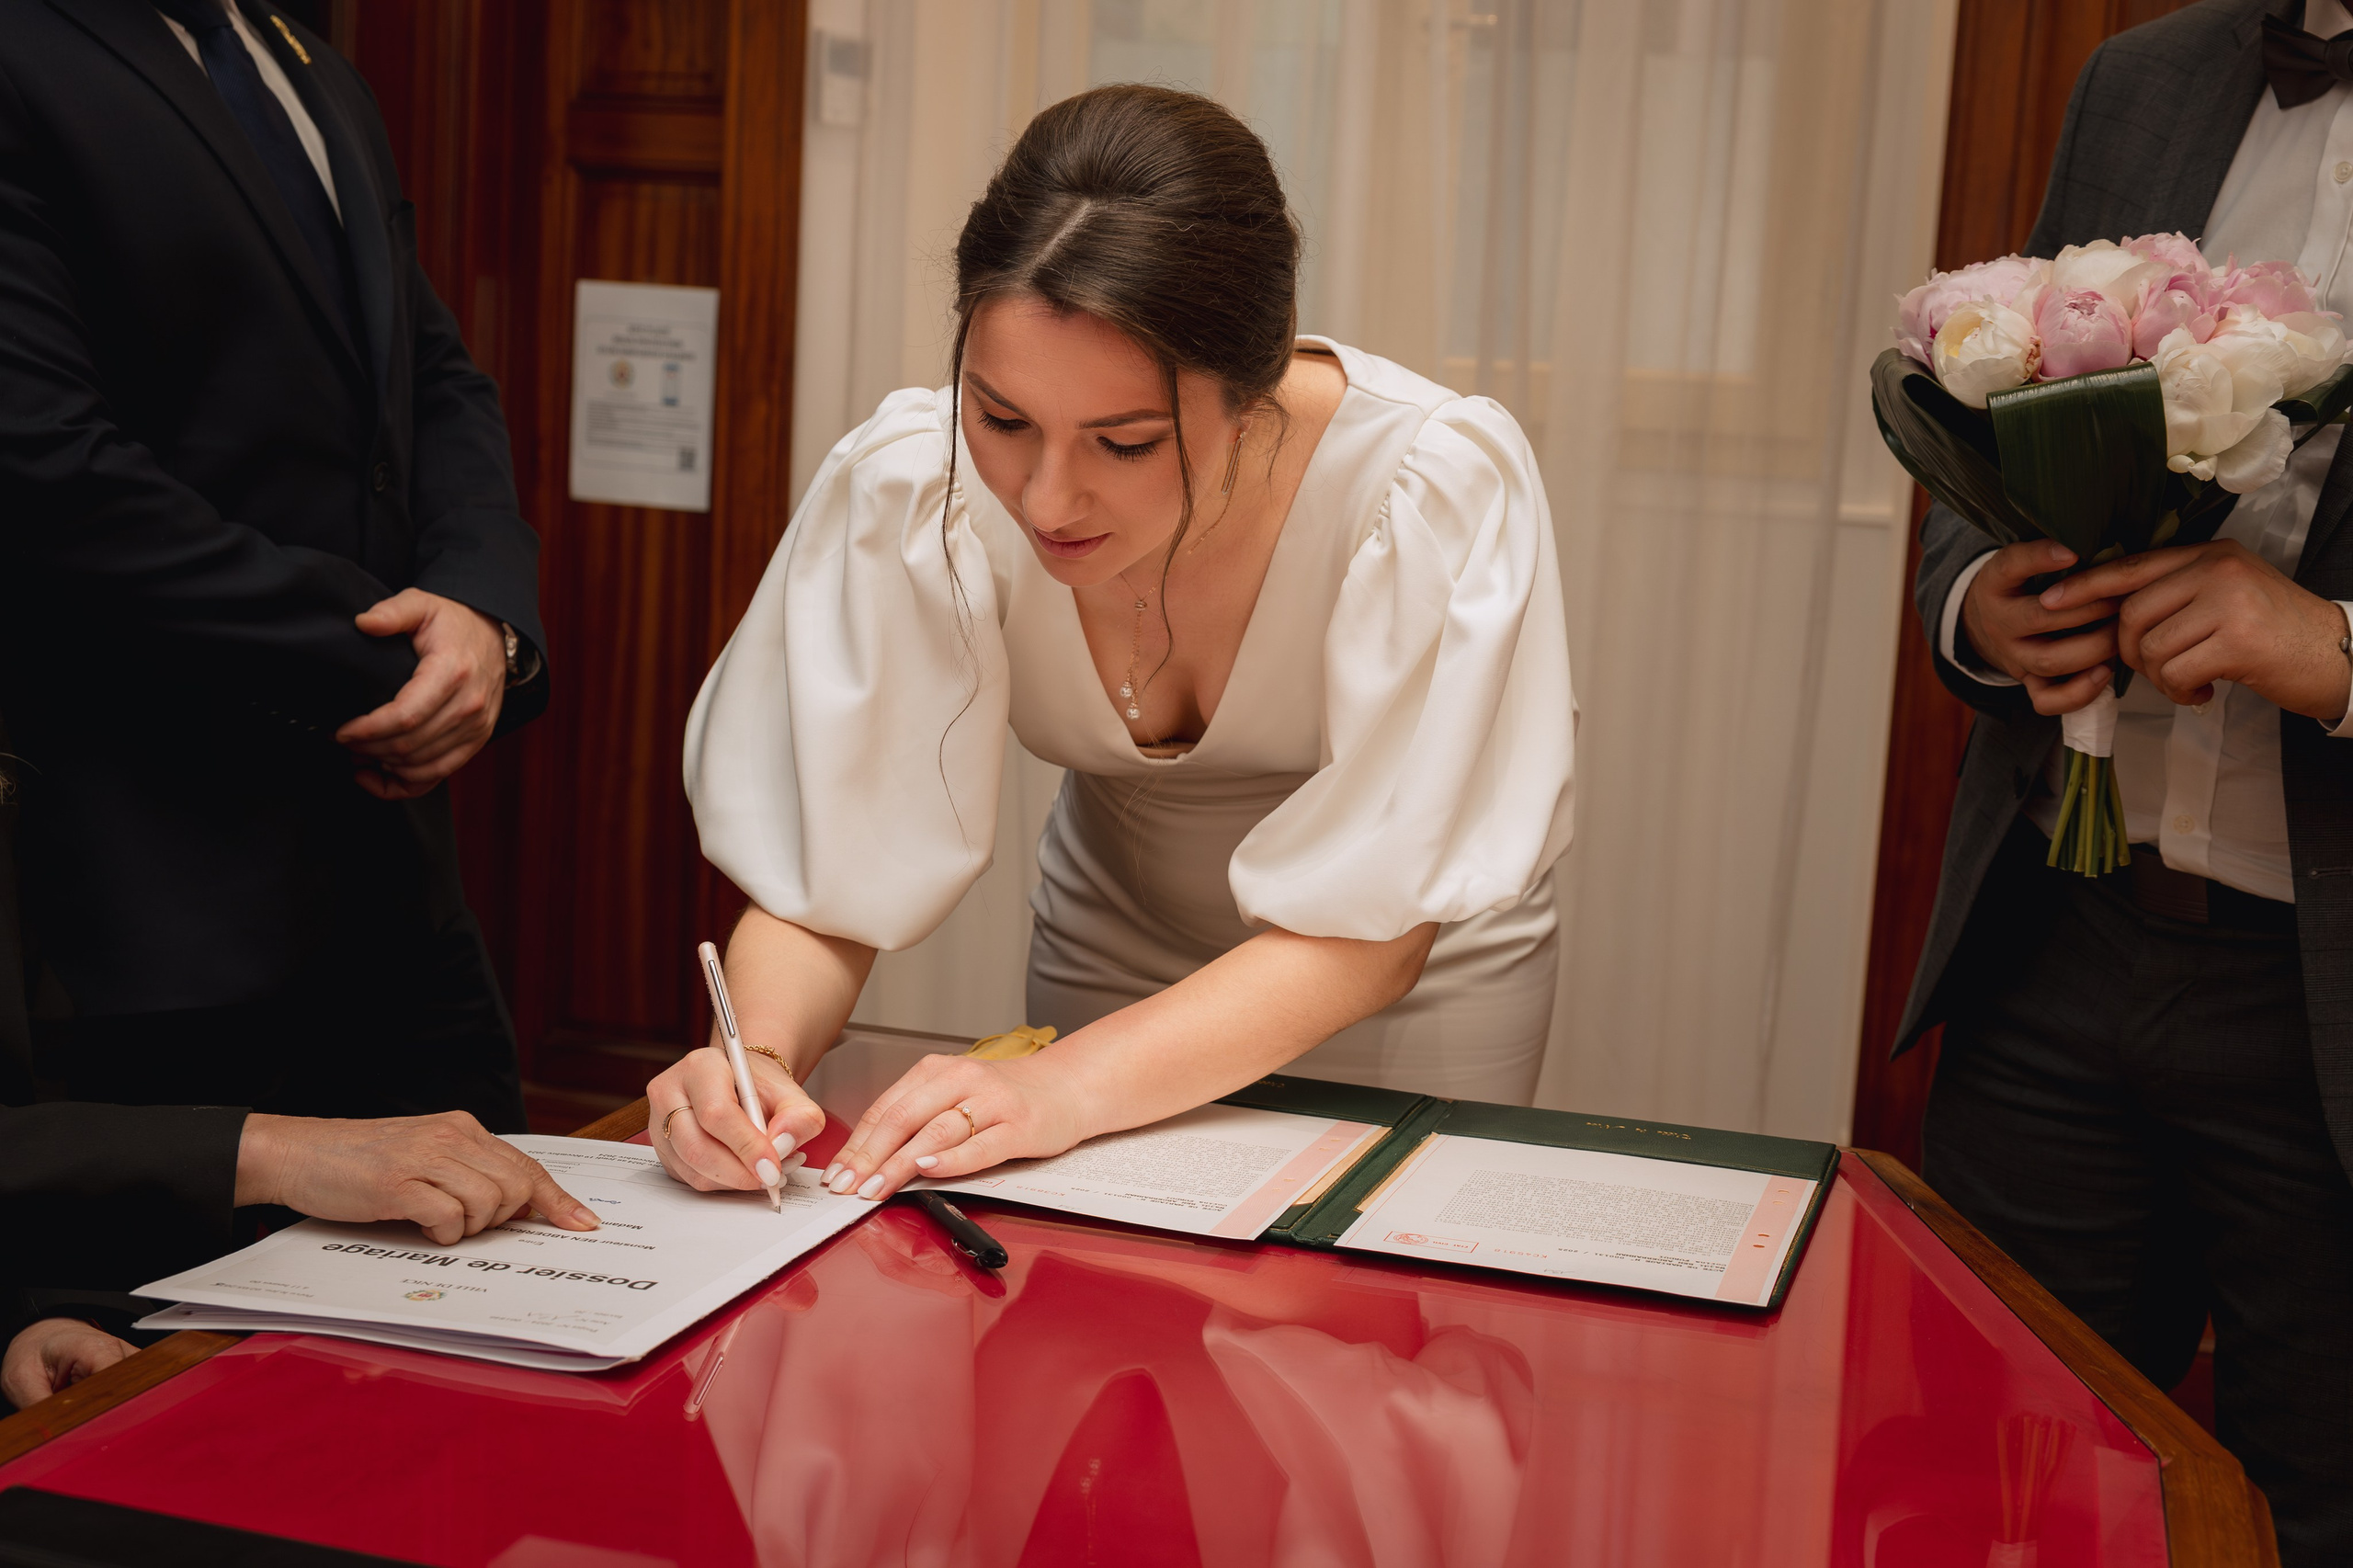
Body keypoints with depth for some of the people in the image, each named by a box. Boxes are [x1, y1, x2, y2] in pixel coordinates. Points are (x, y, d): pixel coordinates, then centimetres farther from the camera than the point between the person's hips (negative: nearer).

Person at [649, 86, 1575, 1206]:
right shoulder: (903, 491, -28)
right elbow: (822, 880, -21)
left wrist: (1066, 1085, -42)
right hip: (1116, 948, 1)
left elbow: (1365, 935, -29)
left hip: (1407, 978, -1)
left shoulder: (1435, 485, -33)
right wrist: (757, 1054, -42)